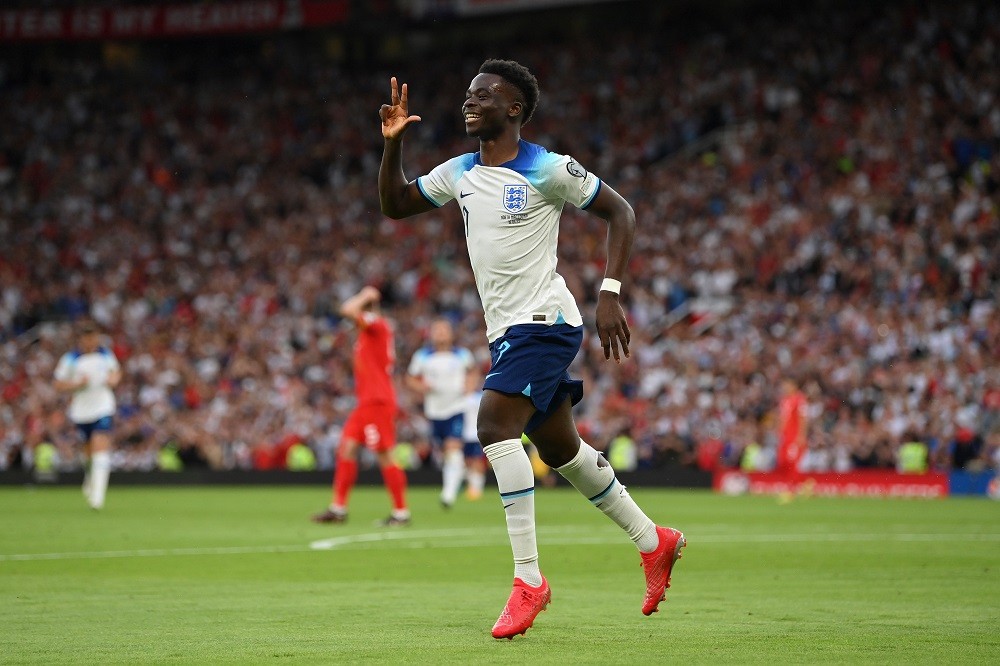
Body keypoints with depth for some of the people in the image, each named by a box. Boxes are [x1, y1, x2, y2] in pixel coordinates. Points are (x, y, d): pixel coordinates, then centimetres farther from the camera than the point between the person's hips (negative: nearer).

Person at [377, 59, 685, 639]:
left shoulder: (548, 170, -11)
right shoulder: (459, 173, 10)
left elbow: (621, 211, -6)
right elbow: (394, 204, 19)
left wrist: (610, 294, -14)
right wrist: (394, 144, 3)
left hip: (544, 321, -8)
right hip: (506, 330, 8)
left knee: (495, 424, -24)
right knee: (560, 448, 14)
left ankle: (529, 579, -22)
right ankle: (654, 541, 31)